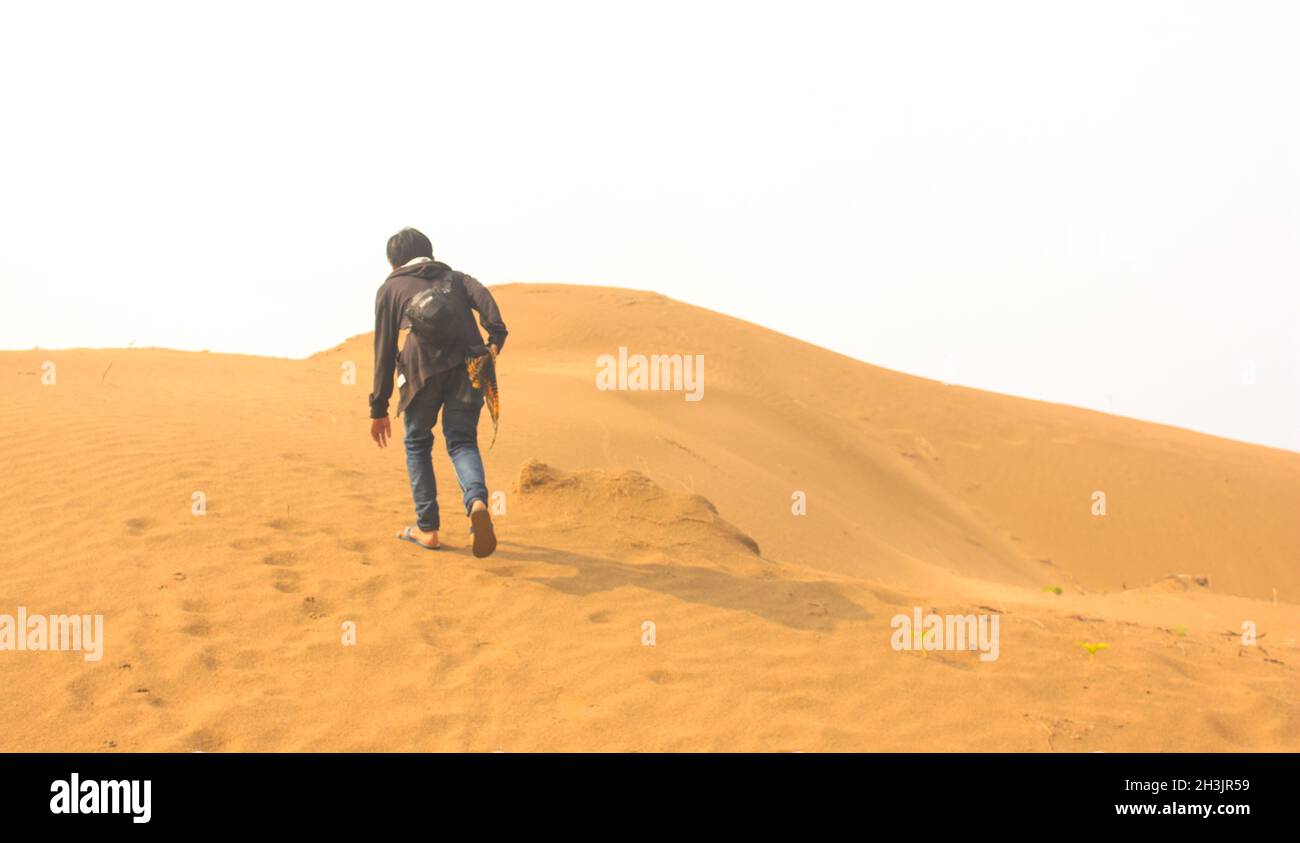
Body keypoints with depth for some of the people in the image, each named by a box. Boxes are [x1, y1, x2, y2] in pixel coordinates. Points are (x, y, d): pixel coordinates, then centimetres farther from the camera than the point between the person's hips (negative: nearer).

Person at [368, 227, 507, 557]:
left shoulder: (390, 288, 21)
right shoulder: (454, 277, 28)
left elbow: (384, 350, 14)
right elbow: (483, 298, 3)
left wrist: (379, 409, 14)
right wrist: (495, 339, -7)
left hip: (422, 369, -2)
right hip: (468, 366, 2)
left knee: (417, 444, 17)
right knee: (461, 442, 10)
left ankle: (427, 529, 15)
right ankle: (477, 502, -21)